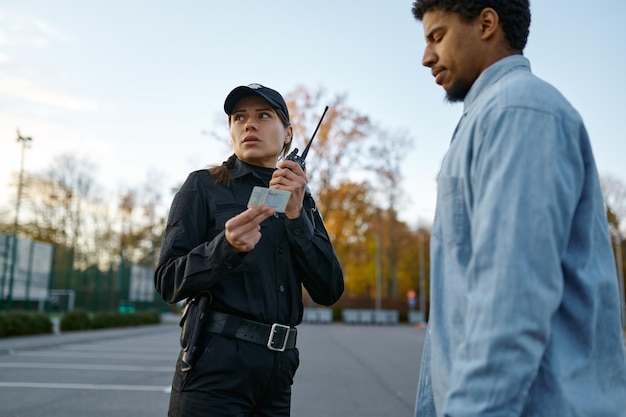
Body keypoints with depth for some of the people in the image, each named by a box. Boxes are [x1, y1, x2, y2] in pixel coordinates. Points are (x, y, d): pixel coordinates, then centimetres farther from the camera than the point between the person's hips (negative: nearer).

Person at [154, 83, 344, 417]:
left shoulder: (301, 200, 11)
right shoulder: (203, 186, 0)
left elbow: (329, 291, 0)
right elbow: (168, 282, -6)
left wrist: (295, 215, -11)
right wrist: (227, 245, -23)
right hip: (217, 366, -4)